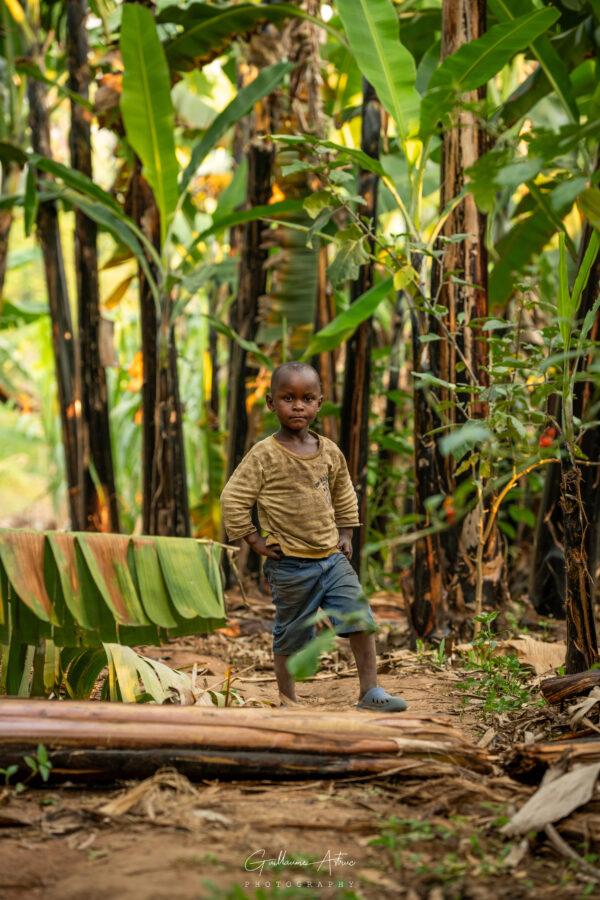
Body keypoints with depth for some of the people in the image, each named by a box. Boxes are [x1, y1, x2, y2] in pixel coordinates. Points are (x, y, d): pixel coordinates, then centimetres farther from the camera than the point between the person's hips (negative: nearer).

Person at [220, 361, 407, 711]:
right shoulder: (265, 455, -11)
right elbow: (233, 499, -8)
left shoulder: (330, 452, 5)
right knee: (290, 634, 7)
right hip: (290, 565, -4)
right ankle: (288, 702, 21)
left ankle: (370, 692, 5)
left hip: (332, 557, 4)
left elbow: (344, 495, 22)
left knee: (361, 618, -4)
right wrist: (255, 540, -8)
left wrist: (346, 535, 13)